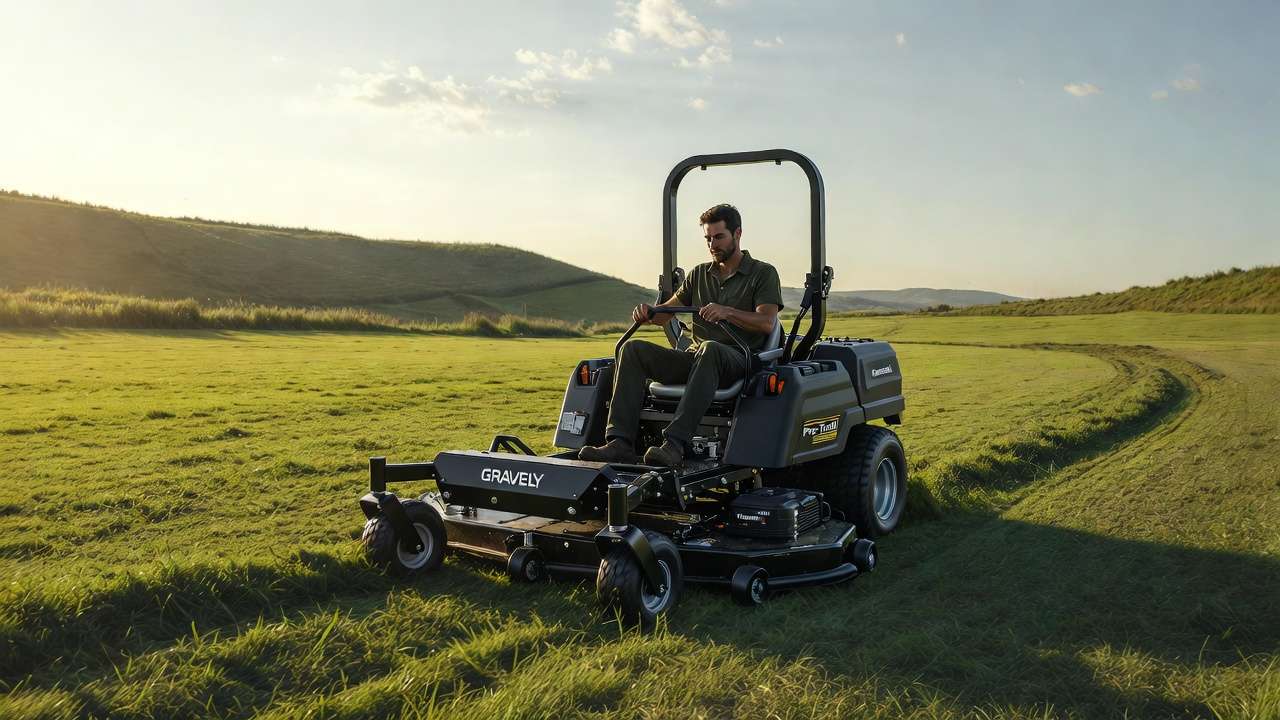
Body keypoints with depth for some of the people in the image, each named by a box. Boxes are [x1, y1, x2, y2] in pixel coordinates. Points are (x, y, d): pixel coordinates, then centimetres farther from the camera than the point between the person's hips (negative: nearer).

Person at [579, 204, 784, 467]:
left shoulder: (763, 273, 5)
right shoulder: (699, 274, 22)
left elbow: (767, 322, -10)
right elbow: (666, 312, 19)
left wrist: (727, 312, -27)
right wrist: (647, 314, -5)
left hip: (738, 360, -5)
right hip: (694, 358, 5)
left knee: (710, 349, -41)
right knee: (634, 349, -18)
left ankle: (675, 444, -51)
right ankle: (620, 443, -32)